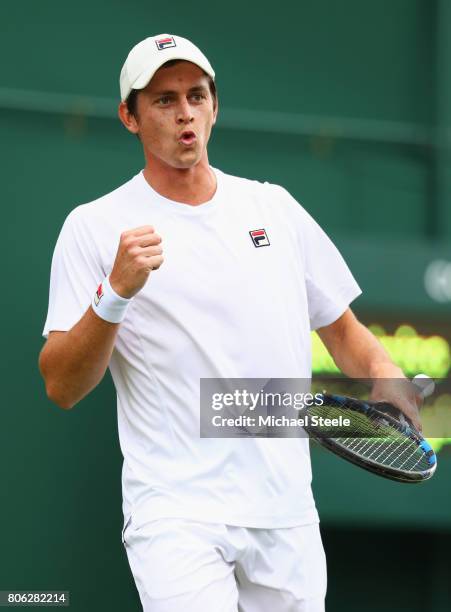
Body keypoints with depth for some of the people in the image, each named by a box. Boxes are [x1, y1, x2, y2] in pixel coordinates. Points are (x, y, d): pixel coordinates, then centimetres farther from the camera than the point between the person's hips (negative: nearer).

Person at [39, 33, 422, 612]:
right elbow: (60, 387, -6)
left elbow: (342, 328, 19)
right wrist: (115, 293, -21)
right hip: (175, 514, -4)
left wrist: (389, 386, -1)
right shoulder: (93, 227, 0)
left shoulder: (274, 207, 12)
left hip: (287, 515, 4)